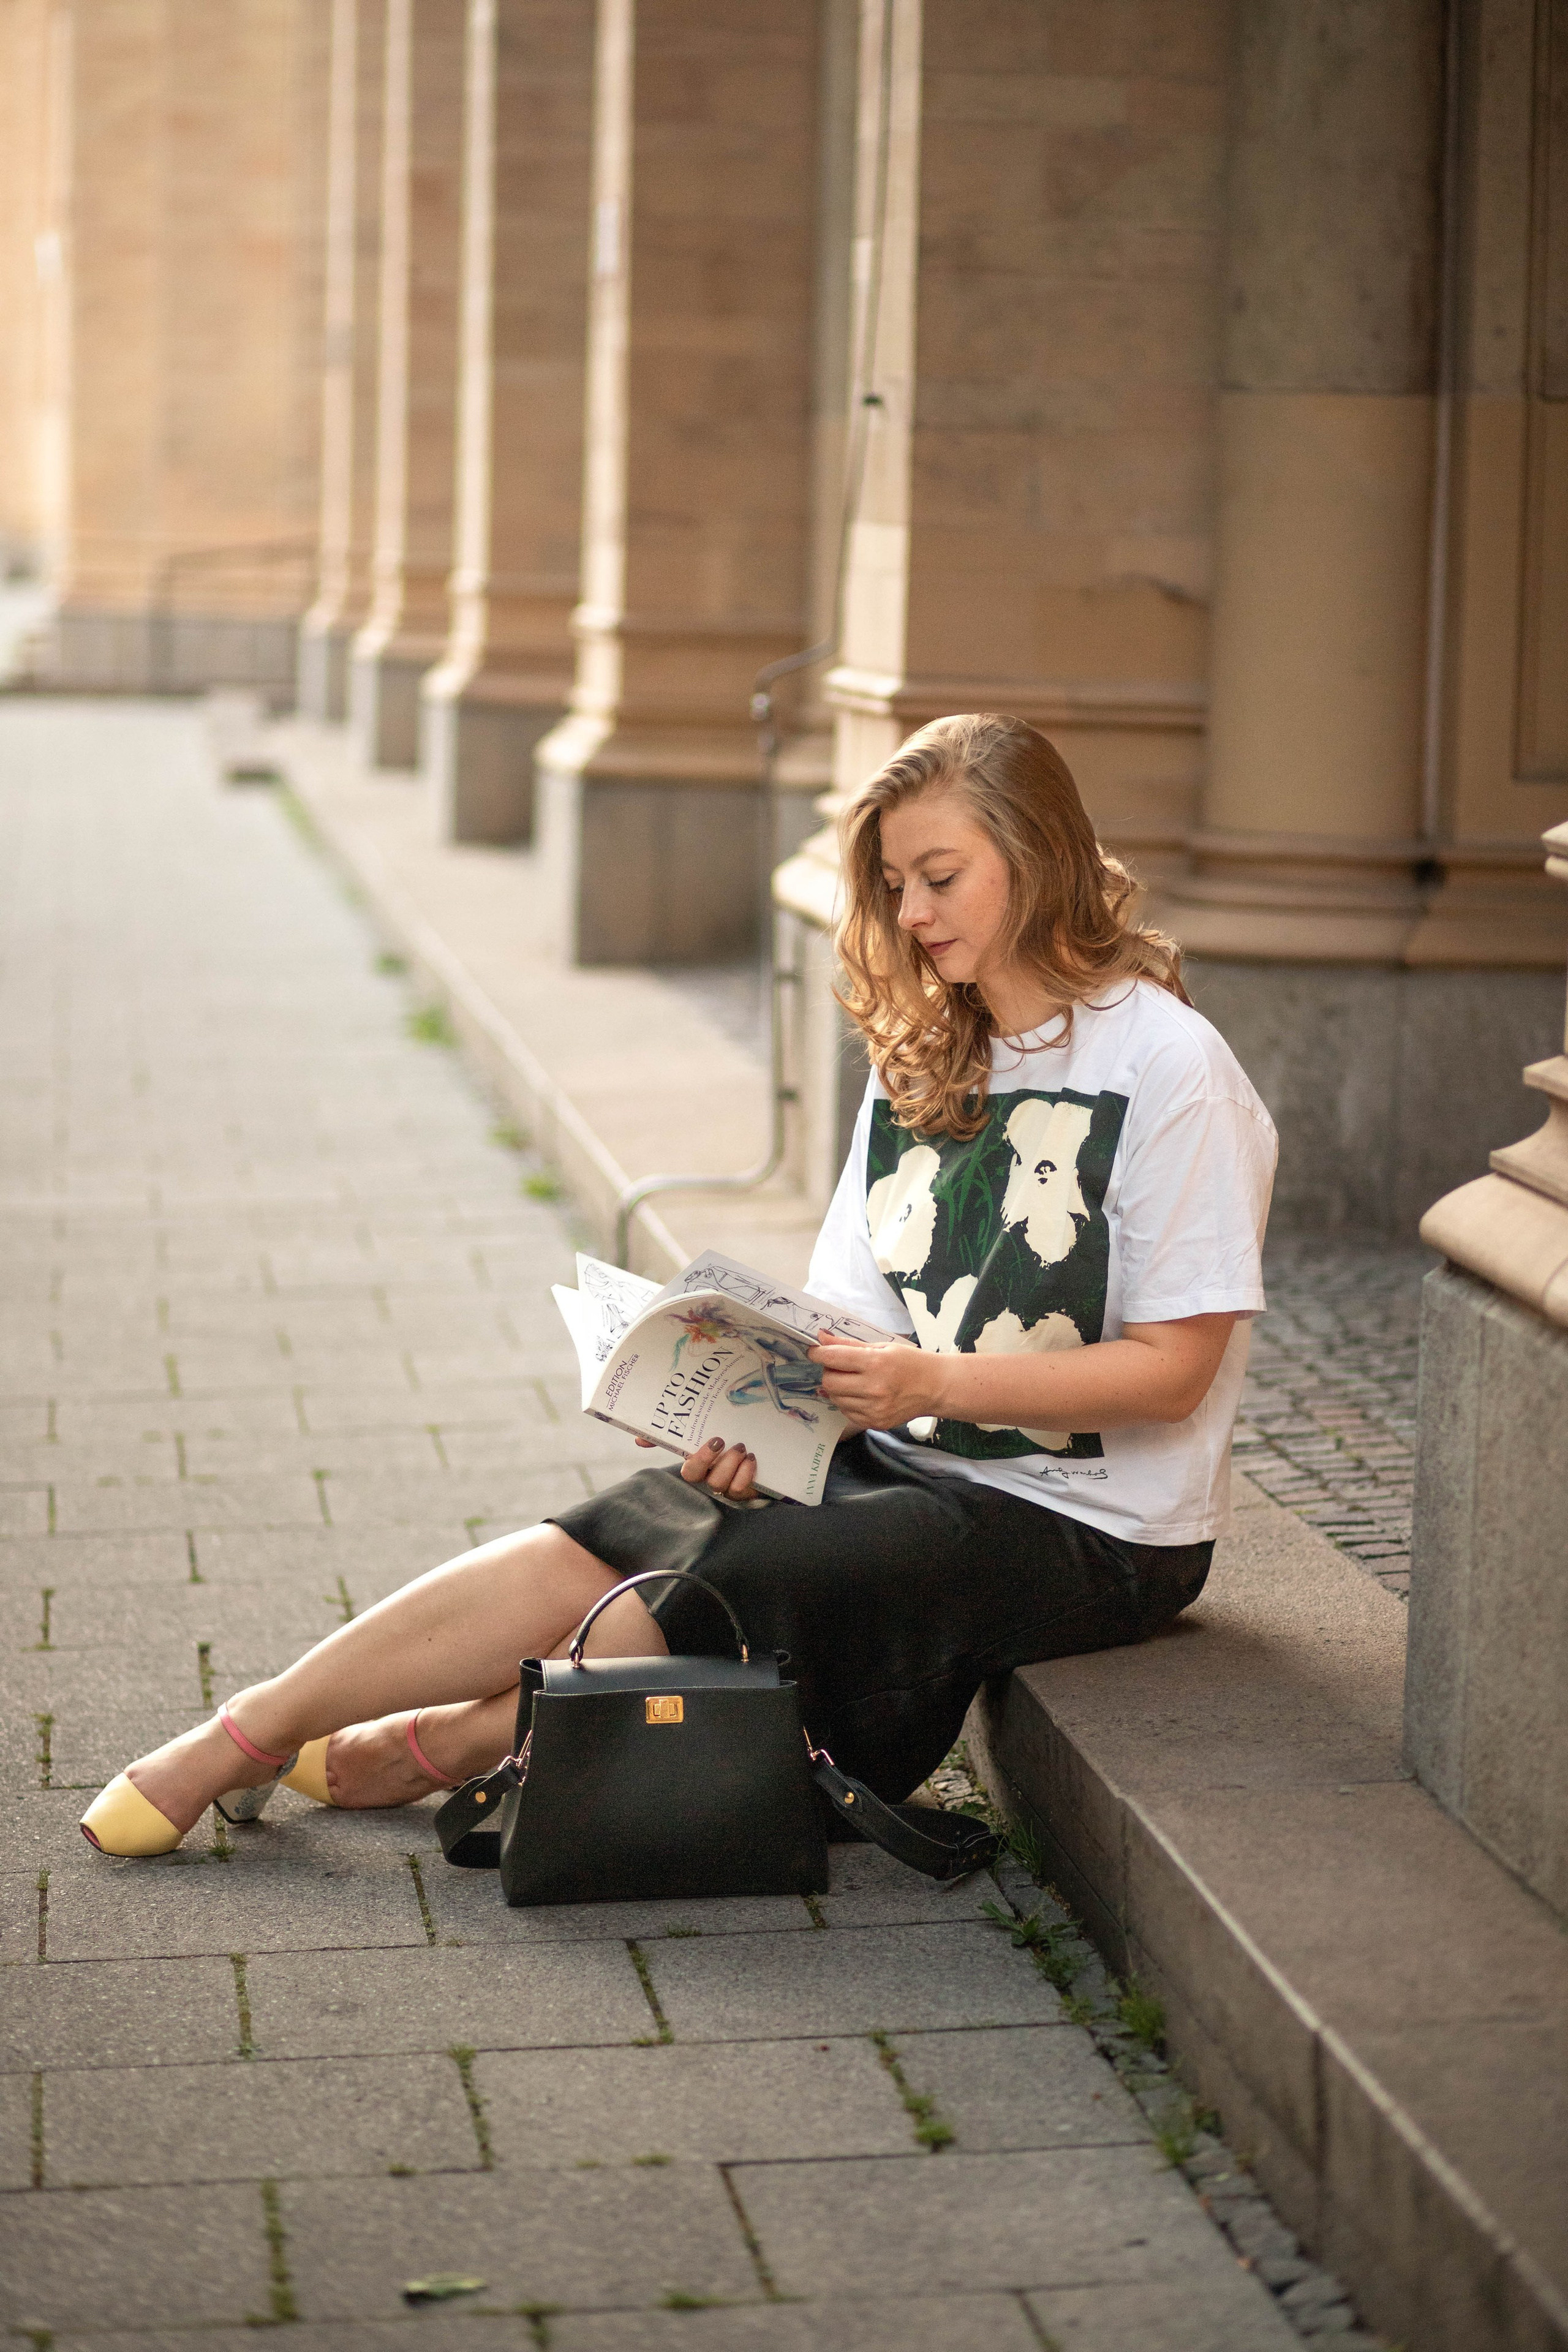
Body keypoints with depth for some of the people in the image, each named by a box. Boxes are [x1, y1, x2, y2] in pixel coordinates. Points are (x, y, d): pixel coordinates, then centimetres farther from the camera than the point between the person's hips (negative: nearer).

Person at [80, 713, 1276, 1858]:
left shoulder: (1172, 1067, -13)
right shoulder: (920, 1053, 12)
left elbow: (1172, 1370, -16)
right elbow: (852, 1312, 8)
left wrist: (929, 1383, -25)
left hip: (1085, 1527, -6)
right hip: (907, 1467, 7)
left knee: (702, 1586, -23)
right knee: (592, 1544, -13)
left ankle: (452, 1744, -2)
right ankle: (256, 1730, -10)